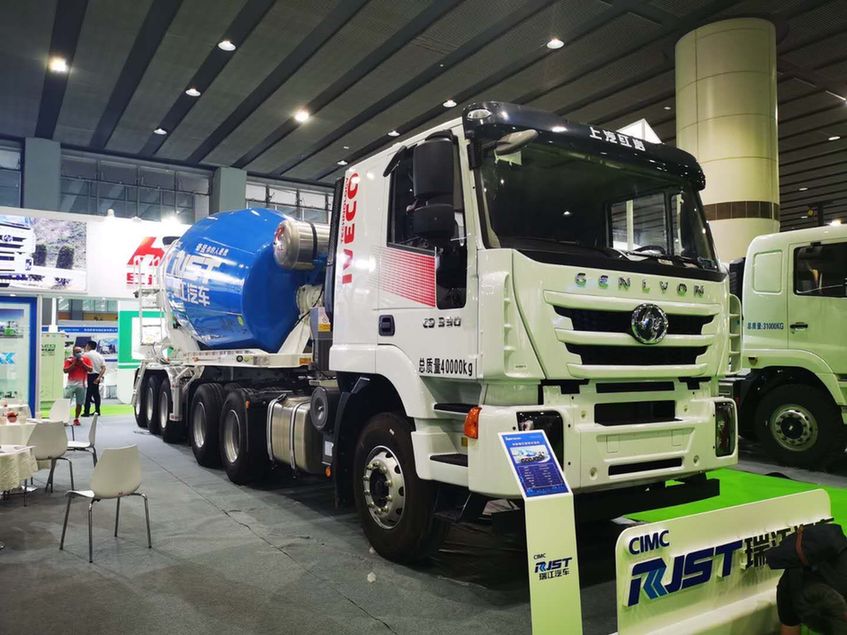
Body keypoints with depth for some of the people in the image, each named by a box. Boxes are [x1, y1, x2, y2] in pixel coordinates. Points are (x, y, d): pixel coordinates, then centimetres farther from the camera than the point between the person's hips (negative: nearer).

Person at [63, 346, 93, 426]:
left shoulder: (86, 360, 9)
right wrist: (74, 363, -11)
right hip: (71, 384, -1)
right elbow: (65, 370, -5)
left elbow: (91, 369, -2)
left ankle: (76, 419, 15)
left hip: (81, 384, 1)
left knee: (79, 403, 4)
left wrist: (82, 363, -8)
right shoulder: (69, 360, 6)